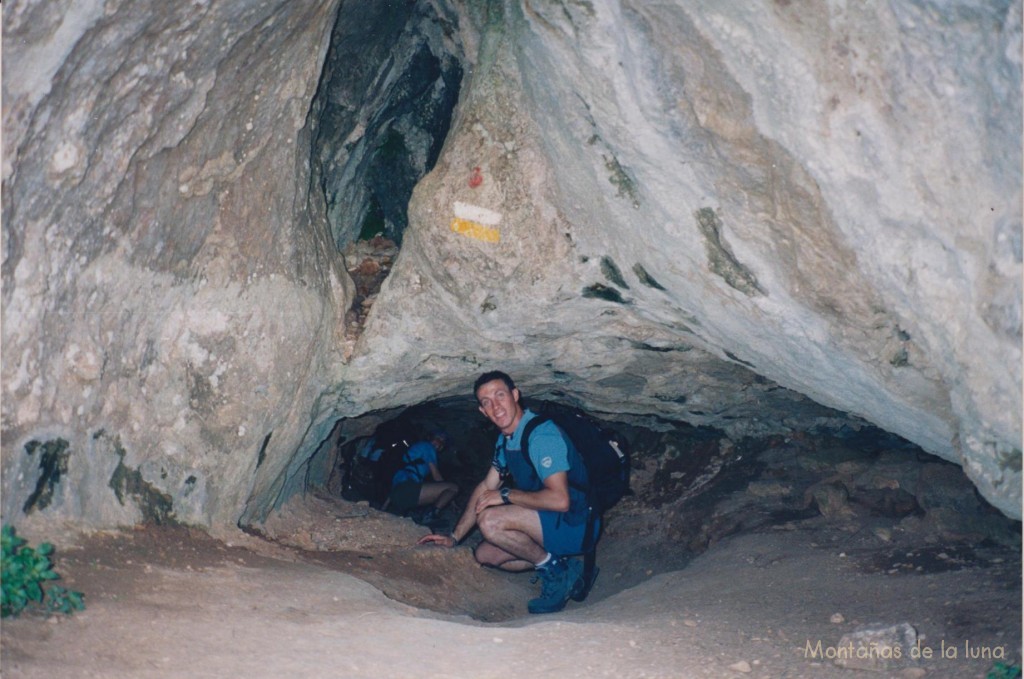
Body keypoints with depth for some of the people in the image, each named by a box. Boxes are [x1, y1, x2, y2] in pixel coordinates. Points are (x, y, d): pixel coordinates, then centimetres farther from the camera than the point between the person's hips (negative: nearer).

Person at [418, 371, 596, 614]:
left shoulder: (542, 434, -23)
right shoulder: (506, 439, 8)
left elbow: (559, 499, -31)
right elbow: (486, 487, 16)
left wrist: (506, 495, -20)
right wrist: (454, 537, 13)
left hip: (575, 523, -10)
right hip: (548, 521, 10)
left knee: (490, 520, -24)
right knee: (484, 554, 8)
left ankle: (556, 572, -8)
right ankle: (564, 569, 7)